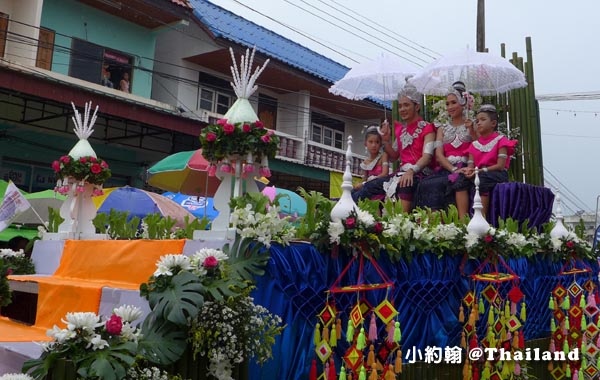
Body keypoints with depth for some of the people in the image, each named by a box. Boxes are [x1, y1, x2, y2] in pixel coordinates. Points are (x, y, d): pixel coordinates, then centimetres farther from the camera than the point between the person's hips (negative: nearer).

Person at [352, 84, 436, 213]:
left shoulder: (427, 128, -2)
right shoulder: (400, 129, 18)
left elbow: (427, 156, -16)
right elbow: (393, 157, 22)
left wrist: (411, 171, -33)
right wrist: (386, 140, 5)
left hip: (419, 173, -7)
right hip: (402, 172, 7)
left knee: (405, 184, -39)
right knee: (370, 186, -8)